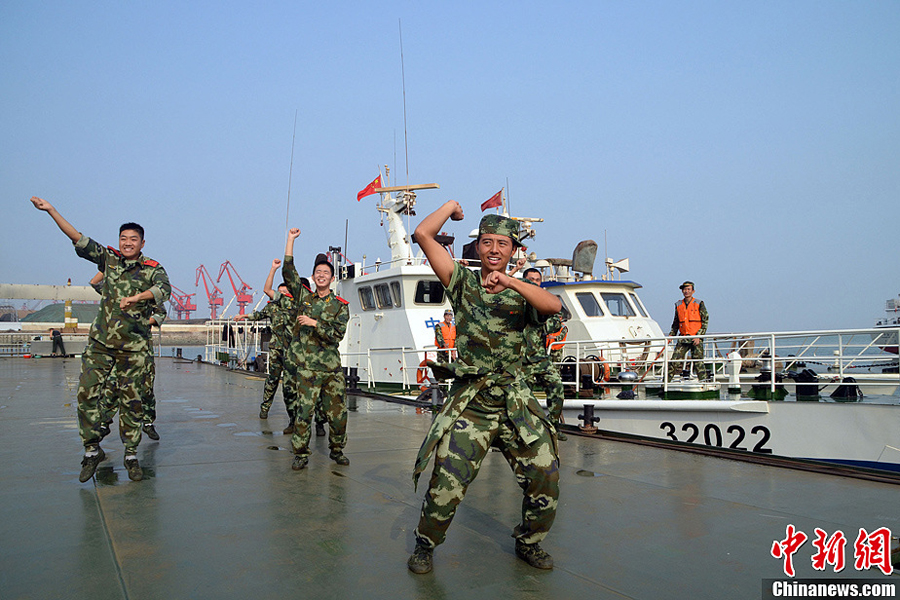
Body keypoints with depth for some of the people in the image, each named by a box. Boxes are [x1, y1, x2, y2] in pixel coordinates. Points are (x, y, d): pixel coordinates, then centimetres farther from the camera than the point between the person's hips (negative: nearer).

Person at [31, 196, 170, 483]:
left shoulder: (153, 268, -2)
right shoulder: (109, 259, 7)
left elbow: (163, 289, -21)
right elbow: (79, 239, 4)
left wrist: (136, 297, -37)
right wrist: (51, 211, -2)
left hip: (134, 346, -3)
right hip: (101, 341, 3)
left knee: (131, 400, 2)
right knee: (87, 393, -1)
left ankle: (131, 456, 13)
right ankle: (92, 450, 15)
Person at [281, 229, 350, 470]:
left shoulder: (341, 306, 6)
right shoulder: (304, 297, 9)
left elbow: (337, 334, -5)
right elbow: (288, 271, 1)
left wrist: (314, 323, -13)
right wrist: (290, 240, 0)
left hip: (332, 367, 1)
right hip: (306, 367, -1)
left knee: (338, 413, 4)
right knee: (304, 411, -5)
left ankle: (337, 450, 23)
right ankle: (301, 454, 9)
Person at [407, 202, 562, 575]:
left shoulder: (521, 293, 10)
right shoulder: (463, 282, 8)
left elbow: (554, 305, -15)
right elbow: (423, 234, 1)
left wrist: (510, 282, -28)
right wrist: (451, 206, 14)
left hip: (517, 405, 2)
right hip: (469, 404, -2)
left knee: (545, 477, 0)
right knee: (446, 483, -9)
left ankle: (528, 543, 27)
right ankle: (425, 545, 18)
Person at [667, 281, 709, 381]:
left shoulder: (699, 304, 1)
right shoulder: (678, 305, 12)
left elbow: (705, 321, -1)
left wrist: (699, 336, -10)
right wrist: (671, 335, 9)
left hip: (696, 338, -3)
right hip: (683, 338, 3)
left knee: (698, 362, -5)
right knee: (674, 360, -4)